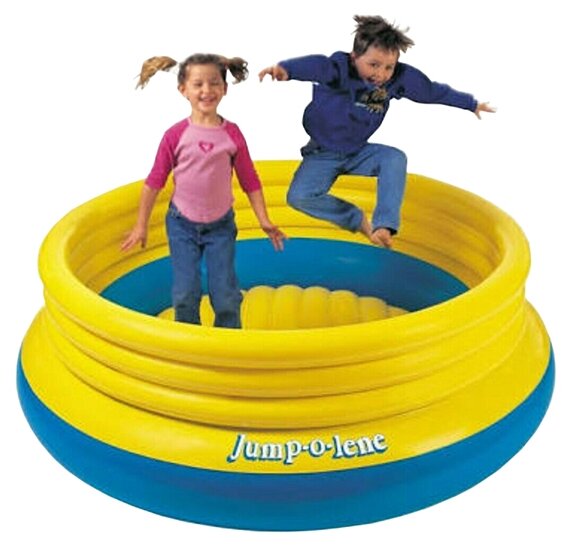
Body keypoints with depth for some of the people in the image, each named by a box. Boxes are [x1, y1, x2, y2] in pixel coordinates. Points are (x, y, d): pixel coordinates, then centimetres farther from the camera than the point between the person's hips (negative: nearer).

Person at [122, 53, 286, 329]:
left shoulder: (232, 134, -9)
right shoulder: (175, 135, -11)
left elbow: (249, 181, 1)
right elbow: (154, 181, -2)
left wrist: (264, 221, 0)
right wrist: (141, 225, 1)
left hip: (220, 225, 0)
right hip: (182, 224, 0)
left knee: (225, 296, 3)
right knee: (185, 295, 2)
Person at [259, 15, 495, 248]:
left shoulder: (399, 77, -10)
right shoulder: (339, 69, -27)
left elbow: (433, 91, 5)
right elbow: (316, 66, -50)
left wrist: (472, 103, 16)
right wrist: (285, 69, -72)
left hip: (358, 152, 3)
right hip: (323, 154, -3)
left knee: (395, 158, -24)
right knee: (299, 196, -24)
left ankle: (384, 225, -23)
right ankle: (358, 220, -6)